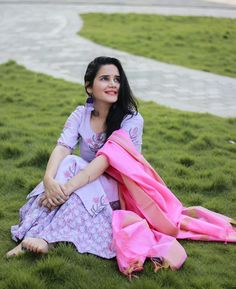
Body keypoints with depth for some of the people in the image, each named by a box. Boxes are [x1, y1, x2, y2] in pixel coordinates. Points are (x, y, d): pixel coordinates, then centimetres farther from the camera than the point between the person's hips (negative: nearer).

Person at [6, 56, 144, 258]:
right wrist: (49, 179, -37)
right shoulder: (81, 115, 1)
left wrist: (68, 187, -36)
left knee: (73, 167, -32)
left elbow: (106, 159, -25)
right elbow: (62, 148, -16)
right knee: (69, 163, -29)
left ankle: (44, 237, -39)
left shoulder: (131, 120, -12)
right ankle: (31, 235, -41)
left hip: (119, 189, -3)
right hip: (87, 181, 3)